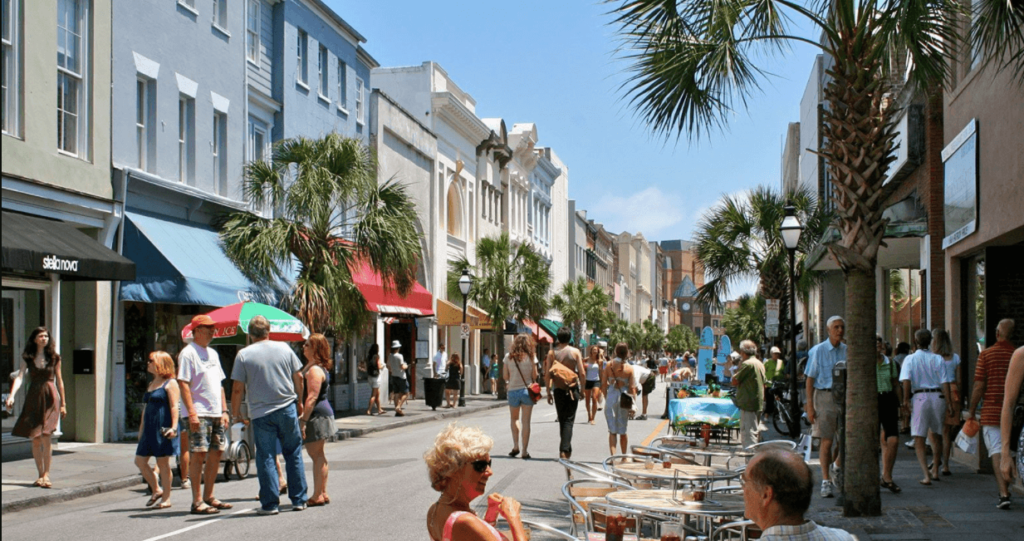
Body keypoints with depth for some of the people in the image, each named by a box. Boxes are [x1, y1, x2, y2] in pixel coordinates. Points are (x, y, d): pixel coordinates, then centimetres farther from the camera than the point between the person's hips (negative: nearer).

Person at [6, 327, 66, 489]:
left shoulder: (54, 357, 5)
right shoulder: (28, 358, 7)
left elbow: (59, 381, 9)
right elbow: (20, 377, -4)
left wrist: (63, 403, 9)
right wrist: (11, 395, -19)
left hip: (50, 398, -2)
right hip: (33, 399, 2)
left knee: (46, 436, -12)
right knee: (35, 439, 3)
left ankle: (46, 474, -5)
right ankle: (40, 475, 13)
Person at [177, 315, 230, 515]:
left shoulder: (213, 353, 18)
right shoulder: (188, 353, -7)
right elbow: (183, 384, -14)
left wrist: (224, 410, 15)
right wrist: (191, 413, -21)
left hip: (216, 414, 8)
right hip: (199, 414, -8)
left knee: (216, 453, 9)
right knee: (199, 454, -8)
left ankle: (209, 497, 18)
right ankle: (197, 502, -5)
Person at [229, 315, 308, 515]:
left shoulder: (243, 355, -4)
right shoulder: (284, 348, 4)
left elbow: (237, 389, -5)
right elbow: (298, 377, 9)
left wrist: (235, 414, 6)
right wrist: (298, 402, 23)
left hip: (261, 413, -2)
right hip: (287, 409, 2)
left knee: (266, 458, 4)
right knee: (294, 455, 11)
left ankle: (270, 504, 3)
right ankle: (299, 500, 15)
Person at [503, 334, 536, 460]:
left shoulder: (508, 357, -2)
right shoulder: (530, 357, -5)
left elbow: (505, 376, 2)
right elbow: (534, 376, -2)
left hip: (513, 391, 1)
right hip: (527, 390, -1)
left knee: (514, 419, 20)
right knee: (526, 421, 2)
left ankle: (515, 446, 9)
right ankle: (525, 451, 1)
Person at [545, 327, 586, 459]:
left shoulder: (552, 353, -1)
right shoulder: (575, 352, -4)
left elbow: (547, 375, -3)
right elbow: (582, 373, -6)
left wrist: (548, 392, 5)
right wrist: (582, 387, 9)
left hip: (558, 389, 2)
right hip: (572, 389, -2)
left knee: (562, 421, 14)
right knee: (569, 421, -1)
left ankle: (567, 450, 21)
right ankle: (564, 450, -15)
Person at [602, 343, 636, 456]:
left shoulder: (609, 365, -4)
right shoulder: (629, 368, -7)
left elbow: (604, 384, -2)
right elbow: (632, 387, -6)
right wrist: (633, 405, -1)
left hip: (611, 396, 0)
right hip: (624, 398, 0)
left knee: (612, 430, 4)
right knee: (623, 431, 15)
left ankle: (612, 455, -10)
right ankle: (624, 456, 27)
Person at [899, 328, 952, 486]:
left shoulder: (910, 359, -1)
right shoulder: (937, 359, 3)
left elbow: (906, 380, -13)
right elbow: (945, 382, 0)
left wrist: (906, 400, -11)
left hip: (920, 397, -3)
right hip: (938, 396, 3)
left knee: (919, 439, -2)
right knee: (935, 435, 21)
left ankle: (926, 475, -15)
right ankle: (935, 470, 31)